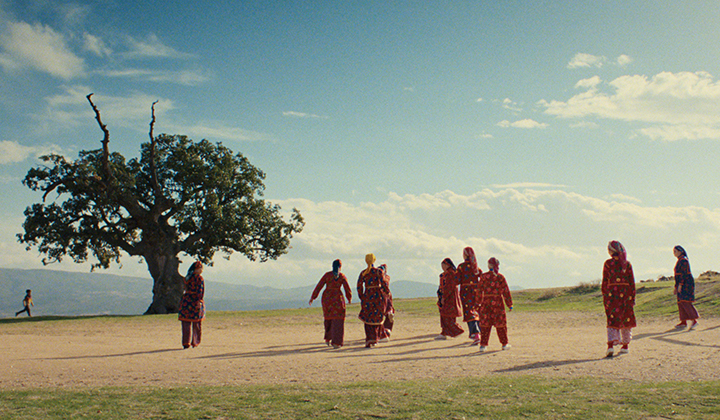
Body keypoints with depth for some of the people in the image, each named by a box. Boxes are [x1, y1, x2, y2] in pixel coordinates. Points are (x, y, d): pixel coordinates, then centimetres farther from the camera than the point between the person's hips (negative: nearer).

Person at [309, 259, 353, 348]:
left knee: (328, 318, 22)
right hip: (337, 298, -3)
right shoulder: (342, 276, -3)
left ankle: (328, 338, 26)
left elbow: (319, 287, -1)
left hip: (326, 298, 3)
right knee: (337, 321, 1)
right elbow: (347, 289, 1)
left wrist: (312, 298, 6)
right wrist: (349, 298, 19)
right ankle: (336, 343, -5)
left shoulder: (327, 275, 0)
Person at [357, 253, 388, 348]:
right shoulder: (378, 271, -5)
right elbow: (383, 284, -10)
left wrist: (361, 297, 12)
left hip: (367, 296, 1)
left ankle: (369, 341, -8)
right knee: (377, 318, 15)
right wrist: (387, 292, 6)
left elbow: (359, 286, 1)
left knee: (368, 320, 7)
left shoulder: (363, 273, 2)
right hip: (378, 296, -1)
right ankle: (375, 339, 16)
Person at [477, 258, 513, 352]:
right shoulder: (500, 277, -3)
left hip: (486, 303, 1)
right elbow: (506, 291, -1)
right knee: (500, 324, 9)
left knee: (485, 324, 4)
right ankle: (504, 343, 17)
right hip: (498, 302, -1)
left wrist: (479, 301, 11)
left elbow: (479, 290, 1)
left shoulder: (483, 276, -1)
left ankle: (483, 344, 0)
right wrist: (509, 304, 5)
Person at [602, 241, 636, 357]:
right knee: (626, 320, 13)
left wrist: (604, 296, 5)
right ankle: (625, 345, 20)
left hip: (612, 294, -2)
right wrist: (632, 297, 10)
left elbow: (605, 282, -3)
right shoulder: (627, 264, 2)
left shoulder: (608, 263, -5)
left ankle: (610, 344, -18)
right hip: (625, 294, 2)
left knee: (612, 320, 0)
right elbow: (632, 282, 4)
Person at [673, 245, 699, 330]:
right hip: (682, 284, 10)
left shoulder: (683, 260, -11)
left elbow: (684, 273, -19)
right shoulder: (679, 261, 19)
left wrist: (680, 285, -23)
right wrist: (676, 287, 22)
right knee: (681, 302, 6)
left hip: (686, 283, -10)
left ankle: (694, 320, -17)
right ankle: (684, 322, 8)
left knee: (685, 301, -17)